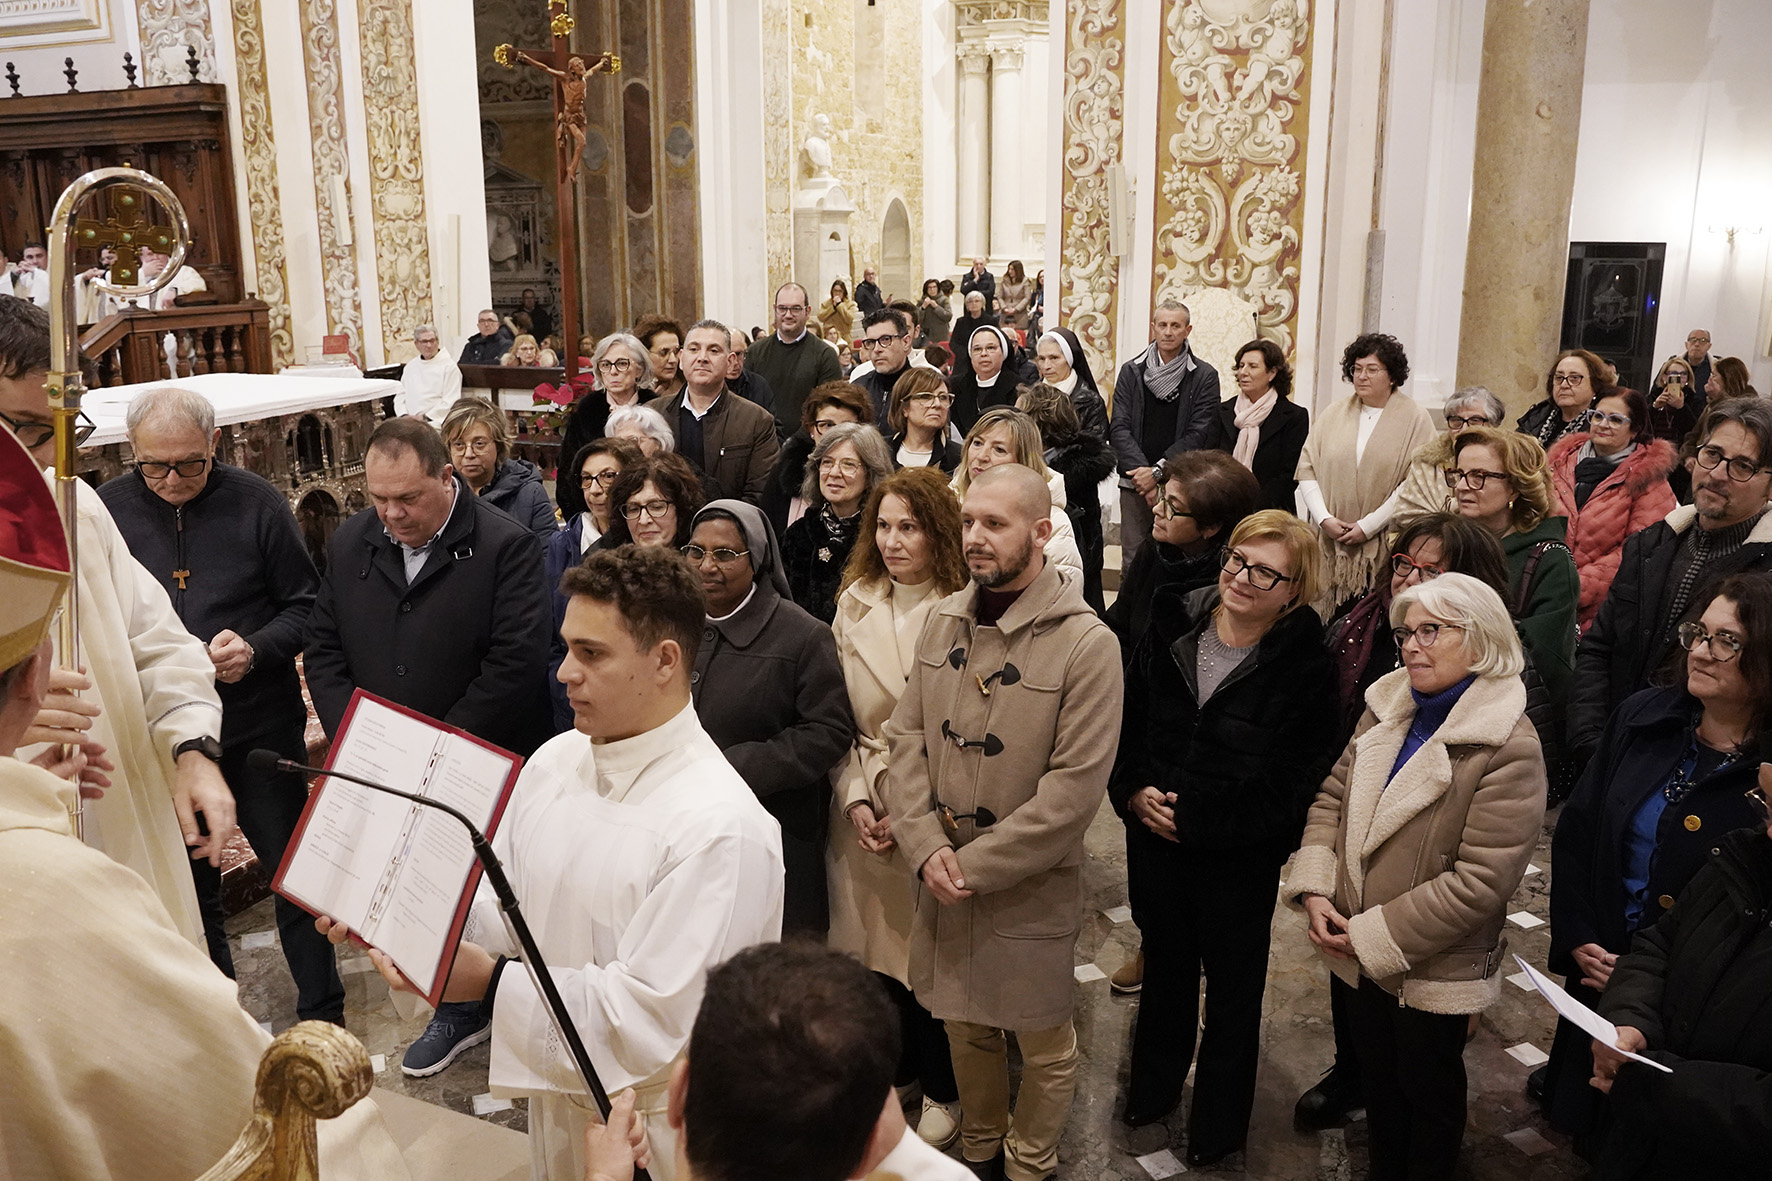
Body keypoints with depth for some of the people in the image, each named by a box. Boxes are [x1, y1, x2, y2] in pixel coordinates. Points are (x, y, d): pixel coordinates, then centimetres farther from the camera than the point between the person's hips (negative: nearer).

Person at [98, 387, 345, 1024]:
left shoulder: (256, 501, -6)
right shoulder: (106, 510, -2)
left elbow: (305, 605, -1)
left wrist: (255, 649, -18)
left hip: (260, 727, -2)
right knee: (189, 885, 16)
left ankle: (322, 1013, 22)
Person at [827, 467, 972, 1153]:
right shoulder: (853, 607, 4)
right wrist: (854, 797, -4)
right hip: (865, 812, 4)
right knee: (877, 946, 14)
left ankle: (941, 1088, 32)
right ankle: (895, 1068, 39)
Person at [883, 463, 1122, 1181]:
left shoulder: (1086, 643, -16)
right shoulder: (943, 622, 1)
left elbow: (1075, 787, -19)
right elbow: (906, 738, 2)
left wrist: (975, 864, -17)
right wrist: (927, 848, -11)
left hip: (1029, 885, -4)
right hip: (941, 876, 5)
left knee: (1043, 1045, 14)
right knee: (965, 1026, 22)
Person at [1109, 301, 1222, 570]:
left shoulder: (1204, 376, 3)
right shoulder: (1131, 371, 9)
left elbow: (1198, 434, -4)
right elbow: (1119, 427, 3)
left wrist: (1157, 472, -11)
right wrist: (1141, 471, -10)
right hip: (1135, 483, 2)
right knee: (1133, 560, 2)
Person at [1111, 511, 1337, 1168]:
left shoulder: (1305, 665, -17)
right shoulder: (1172, 627, -4)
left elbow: (1291, 784, -17)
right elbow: (1127, 718, 5)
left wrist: (1193, 816, -18)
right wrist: (1134, 791, -9)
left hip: (1240, 857, -4)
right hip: (1153, 839, 4)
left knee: (1233, 987, 16)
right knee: (1166, 965, 24)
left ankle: (1220, 1124, 38)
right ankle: (1154, 1085, 49)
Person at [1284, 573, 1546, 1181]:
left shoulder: (1508, 748, -22)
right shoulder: (1387, 709, 0)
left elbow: (1480, 881, -24)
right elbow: (1332, 798, 4)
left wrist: (1373, 936, -21)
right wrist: (1314, 889, -10)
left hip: (1434, 970, -6)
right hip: (1356, 956, 6)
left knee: (1429, 1091, 18)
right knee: (1378, 1080, 24)